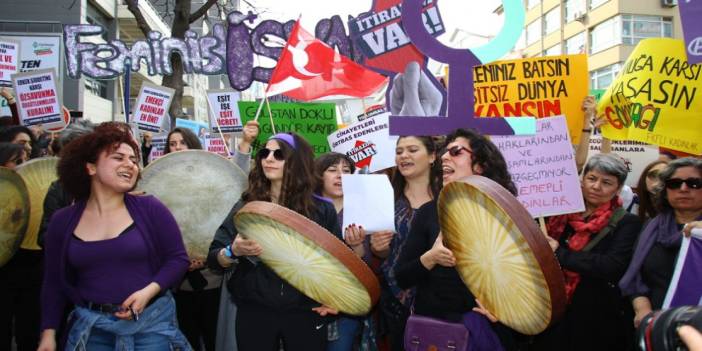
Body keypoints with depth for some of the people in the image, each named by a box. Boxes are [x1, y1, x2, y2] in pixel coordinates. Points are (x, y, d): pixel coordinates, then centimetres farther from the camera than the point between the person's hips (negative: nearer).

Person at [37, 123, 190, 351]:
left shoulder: (150, 209, -6)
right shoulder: (63, 221, 1)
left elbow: (178, 259, -4)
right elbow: (54, 283, 8)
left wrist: (149, 291, -18)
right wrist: (48, 332, 2)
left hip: (152, 321, -1)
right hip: (91, 326, 2)